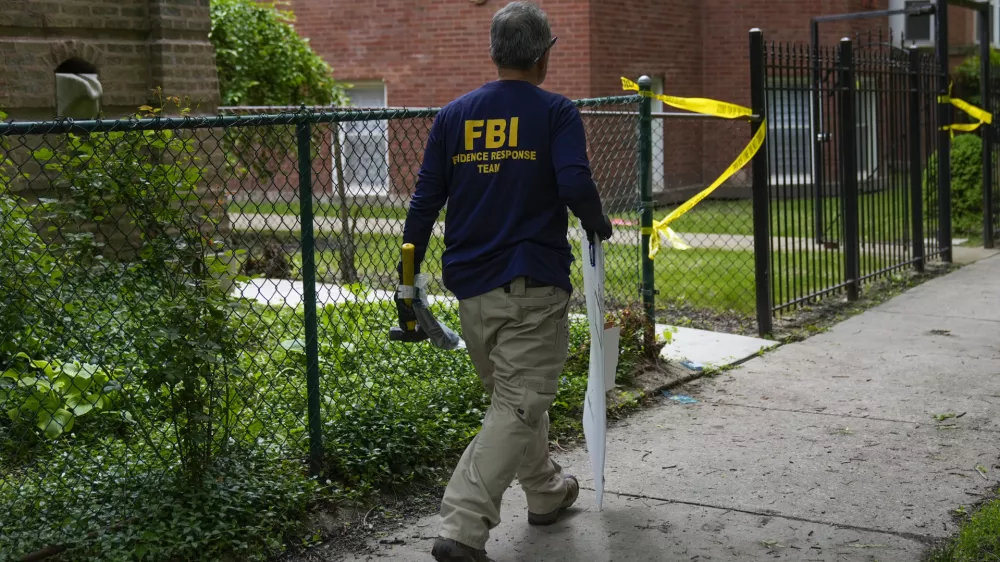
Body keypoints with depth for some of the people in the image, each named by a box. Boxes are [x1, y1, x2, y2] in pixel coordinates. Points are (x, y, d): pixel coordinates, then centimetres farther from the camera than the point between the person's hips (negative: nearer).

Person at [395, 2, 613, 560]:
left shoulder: (453, 115, 7)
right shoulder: (556, 112, -5)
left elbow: (424, 203, 6)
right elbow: (576, 184, -19)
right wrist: (598, 223, 2)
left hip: (471, 287, 5)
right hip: (535, 287, -5)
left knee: (515, 395, 22)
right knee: (518, 407, -3)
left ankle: (547, 492, 41)